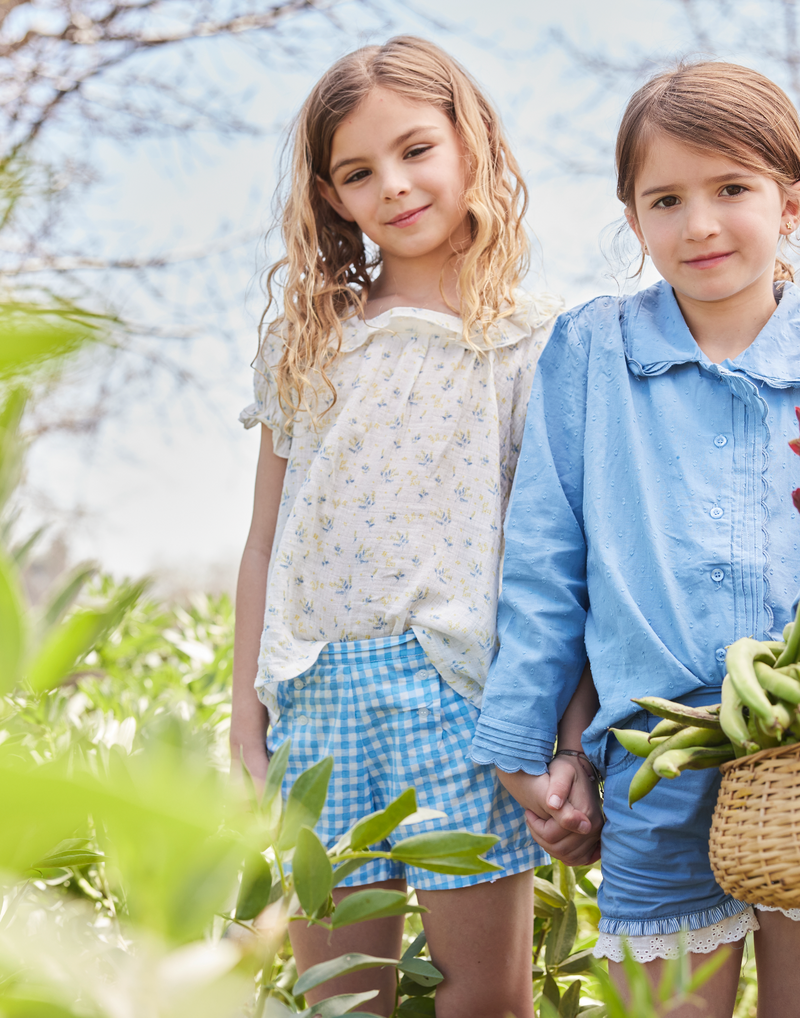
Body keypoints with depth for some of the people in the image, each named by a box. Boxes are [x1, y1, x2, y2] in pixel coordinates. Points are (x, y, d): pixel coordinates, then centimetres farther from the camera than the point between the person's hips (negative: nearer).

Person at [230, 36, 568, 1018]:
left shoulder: (532, 339, 3)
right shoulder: (306, 340, 12)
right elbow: (266, 540, 13)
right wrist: (245, 723, 10)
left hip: (460, 686, -3)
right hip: (319, 693, 3)